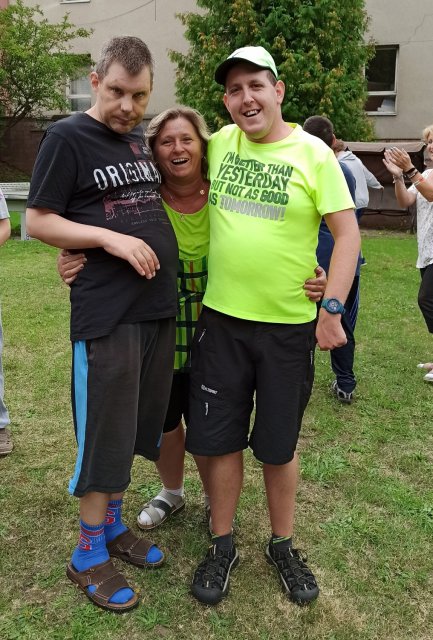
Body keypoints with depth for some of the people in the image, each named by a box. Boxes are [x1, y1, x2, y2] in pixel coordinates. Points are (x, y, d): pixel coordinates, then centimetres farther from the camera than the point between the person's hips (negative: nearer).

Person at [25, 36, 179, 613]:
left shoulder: (139, 140, 14)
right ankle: (88, 556, 20)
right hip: (106, 312, -7)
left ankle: (113, 525, 33)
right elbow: (38, 221, -9)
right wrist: (109, 239, -19)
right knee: (104, 434, 1)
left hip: (158, 306, 7)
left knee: (136, 426, 15)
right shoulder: (67, 137, -6)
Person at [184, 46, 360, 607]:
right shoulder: (219, 143, 4)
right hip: (222, 319, 3)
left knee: (278, 445, 11)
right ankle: (223, 545, 30)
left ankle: (283, 546, 33)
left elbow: (347, 232, -6)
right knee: (219, 439, 9)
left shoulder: (313, 153, -6)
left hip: (290, 326, -2)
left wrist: (332, 307, -14)